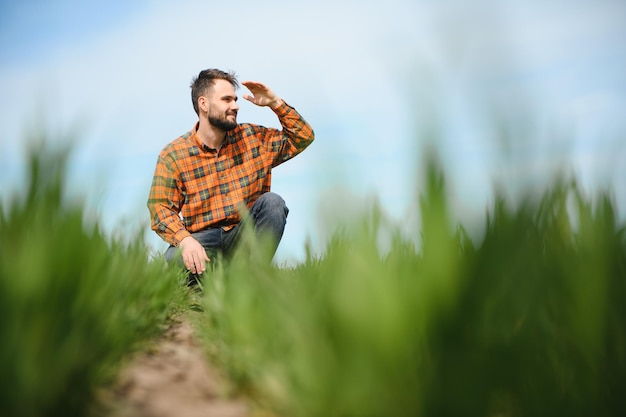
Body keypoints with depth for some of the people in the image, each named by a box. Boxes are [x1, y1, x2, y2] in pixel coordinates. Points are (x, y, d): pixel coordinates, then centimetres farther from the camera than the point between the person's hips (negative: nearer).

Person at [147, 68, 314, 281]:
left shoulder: (253, 138, 6)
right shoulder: (173, 155, -4)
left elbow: (303, 137, 11)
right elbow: (160, 208, -11)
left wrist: (275, 103, -3)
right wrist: (185, 240, -31)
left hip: (243, 237, 3)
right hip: (202, 239, -2)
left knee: (273, 201, -25)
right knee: (173, 261, -34)